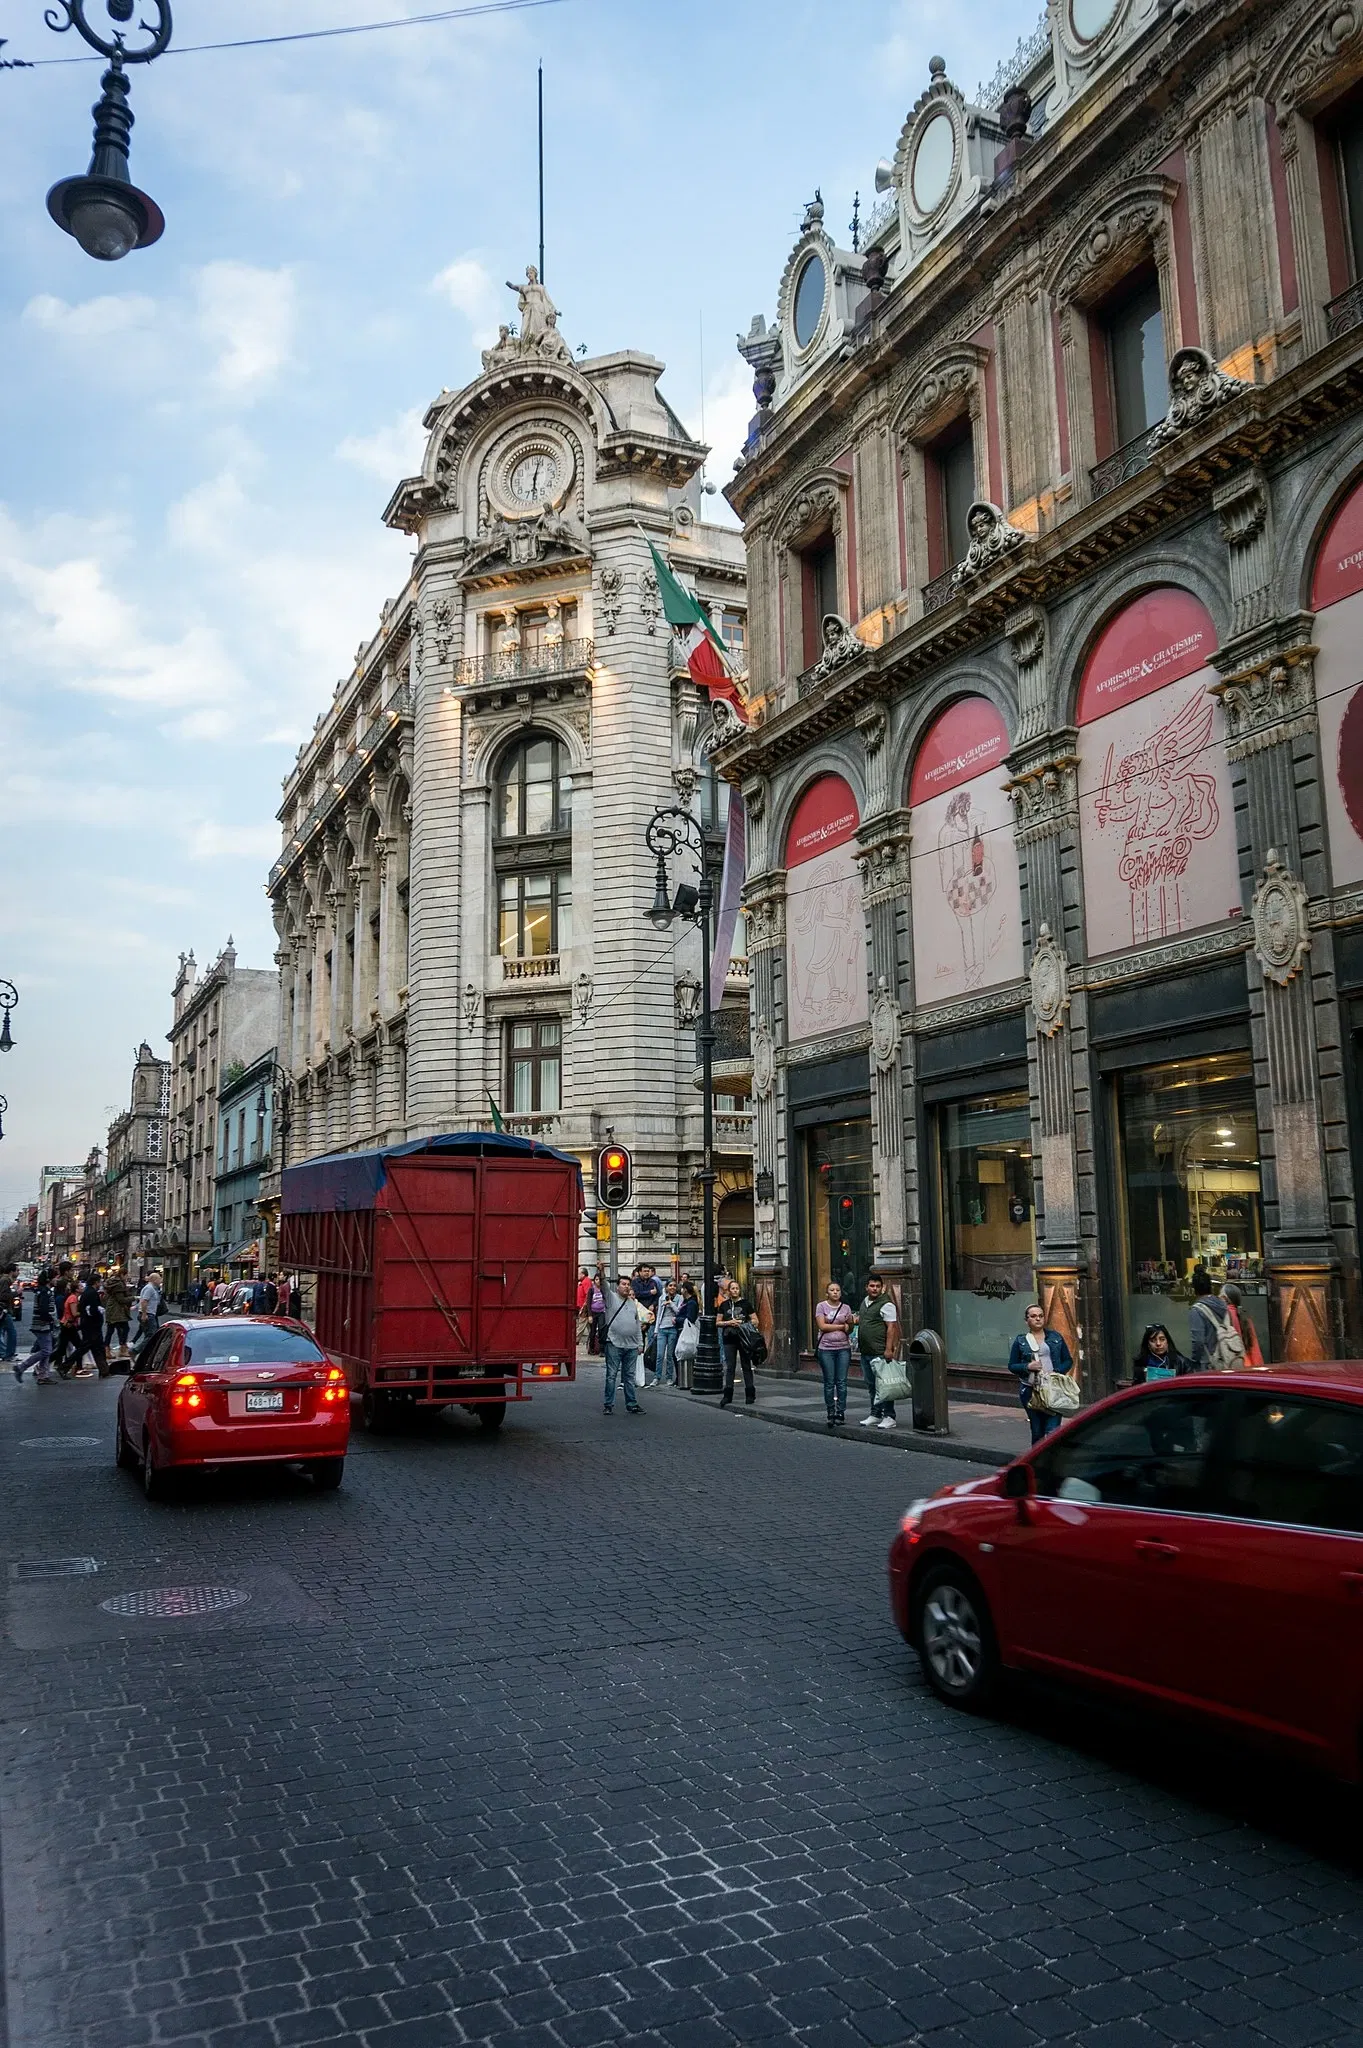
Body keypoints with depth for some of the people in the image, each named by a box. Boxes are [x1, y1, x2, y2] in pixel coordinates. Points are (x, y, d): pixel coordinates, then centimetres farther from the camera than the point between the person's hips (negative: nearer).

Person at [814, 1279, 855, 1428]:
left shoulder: (846, 1307, 9)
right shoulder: (821, 1306, 1)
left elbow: (850, 1329, 9)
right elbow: (822, 1326, -8)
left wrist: (851, 1324, -13)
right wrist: (841, 1326, -6)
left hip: (843, 1348, 2)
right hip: (826, 1349, -2)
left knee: (842, 1382, -1)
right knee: (829, 1383, 2)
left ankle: (840, 1412, 5)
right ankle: (831, 1414, 9)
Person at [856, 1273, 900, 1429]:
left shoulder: (886, 1305, -11)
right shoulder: (865, 1302, 15)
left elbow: (891, 1327, -17)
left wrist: (888, 1349, -23)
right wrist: (855, 1319, 12)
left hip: (880, 1353, -9)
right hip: (865, 1352, 9)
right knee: (871, 1385, 15)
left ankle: (889, 1417, -2)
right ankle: (875, 1414, 24)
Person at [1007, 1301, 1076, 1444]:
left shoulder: (1055, 1337, 9)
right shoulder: (1021, 1341, 6)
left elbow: (1068, 1361, 12)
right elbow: (1012, 1366, 8)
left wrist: (1057, 1372, -7)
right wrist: (1027, 1367, -11)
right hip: (1030, 1391, 1)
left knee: (1053, 1431, -13)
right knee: (1037, 1432, 7)